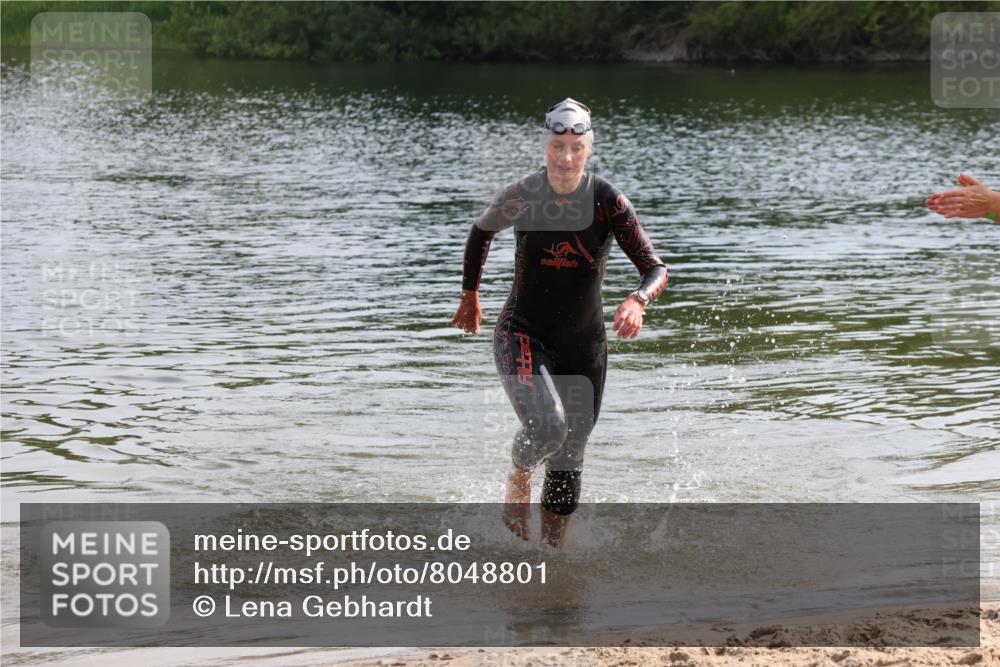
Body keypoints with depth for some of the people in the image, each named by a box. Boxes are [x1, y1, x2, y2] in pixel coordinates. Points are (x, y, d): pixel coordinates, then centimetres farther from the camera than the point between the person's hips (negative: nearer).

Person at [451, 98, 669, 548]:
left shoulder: (608, 202, -14)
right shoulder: (522, 196, -11)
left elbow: (656, 268, -18)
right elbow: (481, 231, 12)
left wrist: (638, 301, -39)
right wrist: (469, 296, 17)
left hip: (584, 345, 2)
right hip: (523, 335, -2)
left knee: (568, 464, 9)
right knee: (545, 426, -29)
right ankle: (519, 477, 5)